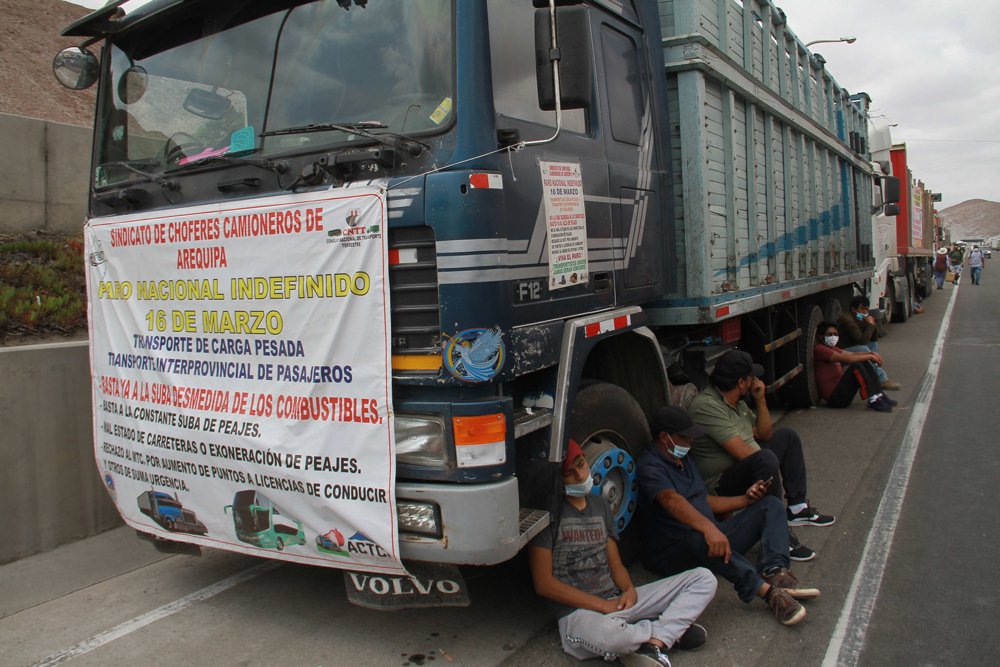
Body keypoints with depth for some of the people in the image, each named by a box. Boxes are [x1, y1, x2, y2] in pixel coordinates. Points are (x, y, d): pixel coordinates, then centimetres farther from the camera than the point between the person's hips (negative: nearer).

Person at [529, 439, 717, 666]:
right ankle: (671, 631, -11)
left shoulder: (600, 505, 16)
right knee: (607, 633, -43)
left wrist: (629, 590, -7)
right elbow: (543, 583, -11)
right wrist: (602, 605, -14)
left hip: (617, 601, 7)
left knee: (704, 578, -3)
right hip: (578, 612, -6)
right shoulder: (549, 511, -7)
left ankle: (655, 643, -22)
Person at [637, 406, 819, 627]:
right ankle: (767, 591, -43)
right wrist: (708, 528, -47)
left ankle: (775, 572, -24)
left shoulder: (683, 460, 18)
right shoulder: (649, 466, -14)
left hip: (712, 540, 9)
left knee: (770, 505, 2)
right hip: (673, 554, -9)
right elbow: (671, 500, -33)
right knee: (698, 538, -43)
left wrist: (745, 499, 7)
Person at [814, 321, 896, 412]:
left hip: (840, 390, 10)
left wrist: (870, 354, -6)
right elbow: (847, 358, -22)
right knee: (856, 366, -24)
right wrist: (869, 356, -15)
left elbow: (852, 354, 11)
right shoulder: (819, 349, -13)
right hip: (834, 397, -10)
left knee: (864, 363, 6)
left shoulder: (832, 348, 20)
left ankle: (878, 395, 2)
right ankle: (873, 401, -22)